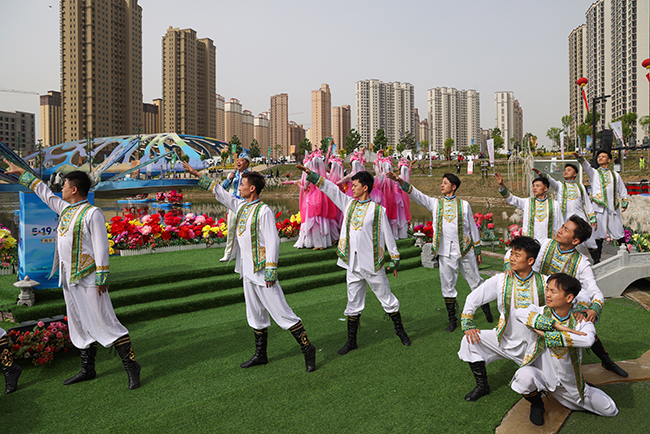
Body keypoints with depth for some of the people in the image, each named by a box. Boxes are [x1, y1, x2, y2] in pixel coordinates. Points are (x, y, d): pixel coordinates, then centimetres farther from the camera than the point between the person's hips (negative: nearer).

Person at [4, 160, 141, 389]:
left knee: (104, 323, -8)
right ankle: (88, 369, 25)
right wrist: (21, 173, 35)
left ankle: (131, 365, -2)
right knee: (79, 326, 14)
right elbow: (44, 192, 29)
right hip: (69, 280, 9)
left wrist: (102, 277, -18)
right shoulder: (65, 209, 13)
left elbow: (101, 246, -15)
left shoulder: (92, 213, -11)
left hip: (88, 280, -8)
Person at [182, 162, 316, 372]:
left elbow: (273, 242, -17)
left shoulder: (264, 211, -15)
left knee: (281, 312, -5)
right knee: (255, 315, 16)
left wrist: (270, 272, -20)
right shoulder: (240, 206, 9)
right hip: (248, 272, 9)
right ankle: (260, 355, 29)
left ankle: (307, 349, 6)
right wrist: (197, 175, 22)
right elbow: (219, 192, 20)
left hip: (262, 272, -9)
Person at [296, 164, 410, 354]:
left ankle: (400, 330, 30)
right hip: (353, 264, 5)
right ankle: (351, 341, 23)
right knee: (353, 303, 12)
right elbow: (330, 188, 8)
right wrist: (310, 174, 2)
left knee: (387, 299, 9)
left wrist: (395, 260, 1)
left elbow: (388, 236, -2)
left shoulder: (378, 209, -7)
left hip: (372, 264, -4)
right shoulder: (349, 204, 7)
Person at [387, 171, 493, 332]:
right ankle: (452, 320, 18)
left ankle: (485, 306, 36)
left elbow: (473, 227, 8)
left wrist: (477, 251, 8)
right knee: (447, 286, 6)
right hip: (446, 252, 1)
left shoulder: (464, 204, 4)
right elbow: (416, 194, -3)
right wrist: (400, 181, -17)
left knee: (475, 281, 10)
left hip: (465, 250, -1)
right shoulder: (435, 203, 8)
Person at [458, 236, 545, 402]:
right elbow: (472, 299, -1)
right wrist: (468, 326, -8)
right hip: (505, 339, 1)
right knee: (470, 341, -16)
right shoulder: (501, 280, -6)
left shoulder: (544, 283, -8)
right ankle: (482, 385, 5)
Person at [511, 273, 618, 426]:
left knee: (610, 410, 5)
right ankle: (536, 404, 0)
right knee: (524, 375, -34)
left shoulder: (580, 320, -11)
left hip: (569, 383, 2)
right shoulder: (539, 313, -13)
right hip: (542, 377, -1)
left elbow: (588, 340, -34)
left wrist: (546, 335, -33)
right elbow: (519, 313, -37)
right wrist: (556, 325, -36)